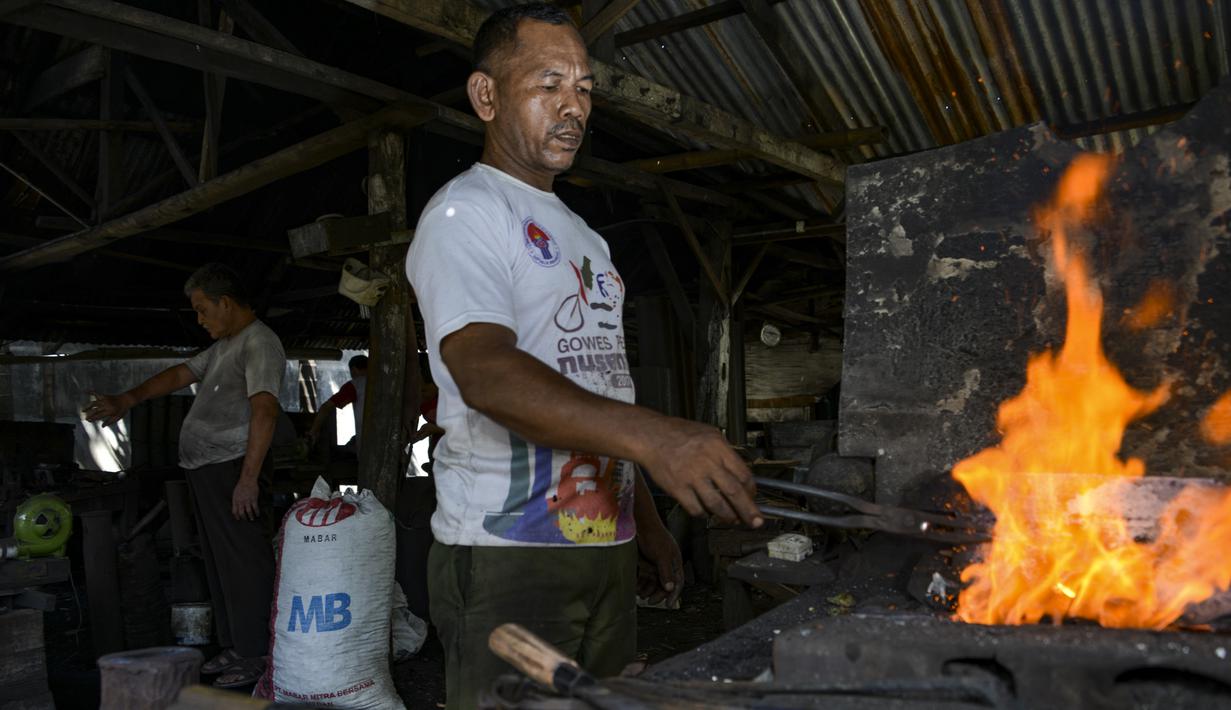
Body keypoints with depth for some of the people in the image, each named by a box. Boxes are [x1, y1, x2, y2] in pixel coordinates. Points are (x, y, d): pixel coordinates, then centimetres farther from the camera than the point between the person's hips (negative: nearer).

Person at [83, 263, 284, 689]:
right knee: (218, 563, 13)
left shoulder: (259, 344, -13)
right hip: (203, 468, 10)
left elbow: (264, 411, -23)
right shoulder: (223, 346, 20)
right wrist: (127, 400, 20)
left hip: (230, 469, -10)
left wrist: (249, 478, -28)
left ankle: (256, 657, -1)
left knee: (242, 562, -7)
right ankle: (233, 648, 22)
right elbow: (181, 375, 30)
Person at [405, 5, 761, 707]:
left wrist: (648, 521, 14)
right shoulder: (464, 213, -7)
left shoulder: (584, 238, 19)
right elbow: (485, 373, -25)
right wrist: (653, 436, -37)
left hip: (607, 549, 8)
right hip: (507, 558, -7)